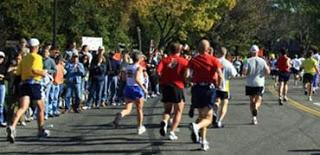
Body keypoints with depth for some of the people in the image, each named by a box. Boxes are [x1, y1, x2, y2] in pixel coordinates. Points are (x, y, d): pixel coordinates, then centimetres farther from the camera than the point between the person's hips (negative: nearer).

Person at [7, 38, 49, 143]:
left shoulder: (24, 58, 16)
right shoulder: (37, 57, -4)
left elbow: (18, 72, 12)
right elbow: (33, 69, -20)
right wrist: (43, 73, -5)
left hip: (24, 84, 5)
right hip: (34, 83, -5)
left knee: (23, 108, -8)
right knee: (41, 107, 15)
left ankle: (12, 127, -31)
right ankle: (41, 130, 25)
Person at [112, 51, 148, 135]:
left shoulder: (128, 67, 6)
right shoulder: (139, 67, -12)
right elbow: (137, 79, -24)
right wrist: (144, 88, -19)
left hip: (128, 88, 5)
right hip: (137, 88, -5)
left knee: (127, 109, 4)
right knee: (139, 110, 14)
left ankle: (120, 114, -30)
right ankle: (140, 127, 23)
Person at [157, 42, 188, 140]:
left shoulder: (165, 60, 6)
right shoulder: (184, 61, 1)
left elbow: (158, 71, -8)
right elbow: (186, 75, -10)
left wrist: (163, 79, 8)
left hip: (165, 86, 3)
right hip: (178, 87, -3)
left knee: (167, 109, 18)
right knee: (178, 111, 9)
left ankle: (164, 121, -14)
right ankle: (172, 132, -2)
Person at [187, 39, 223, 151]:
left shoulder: (193, 60, 2)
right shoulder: (214, 60, -3)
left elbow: (187, 75, -7)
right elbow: (220, 76, -13)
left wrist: (192, 81, 12)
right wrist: (217, 85, 6)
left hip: (197, 88, 3)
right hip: (209, 88, -3)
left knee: (202, 115, 18)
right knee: (208, 118, 0)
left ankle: (203, 141, 19)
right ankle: (196, 126, -32)